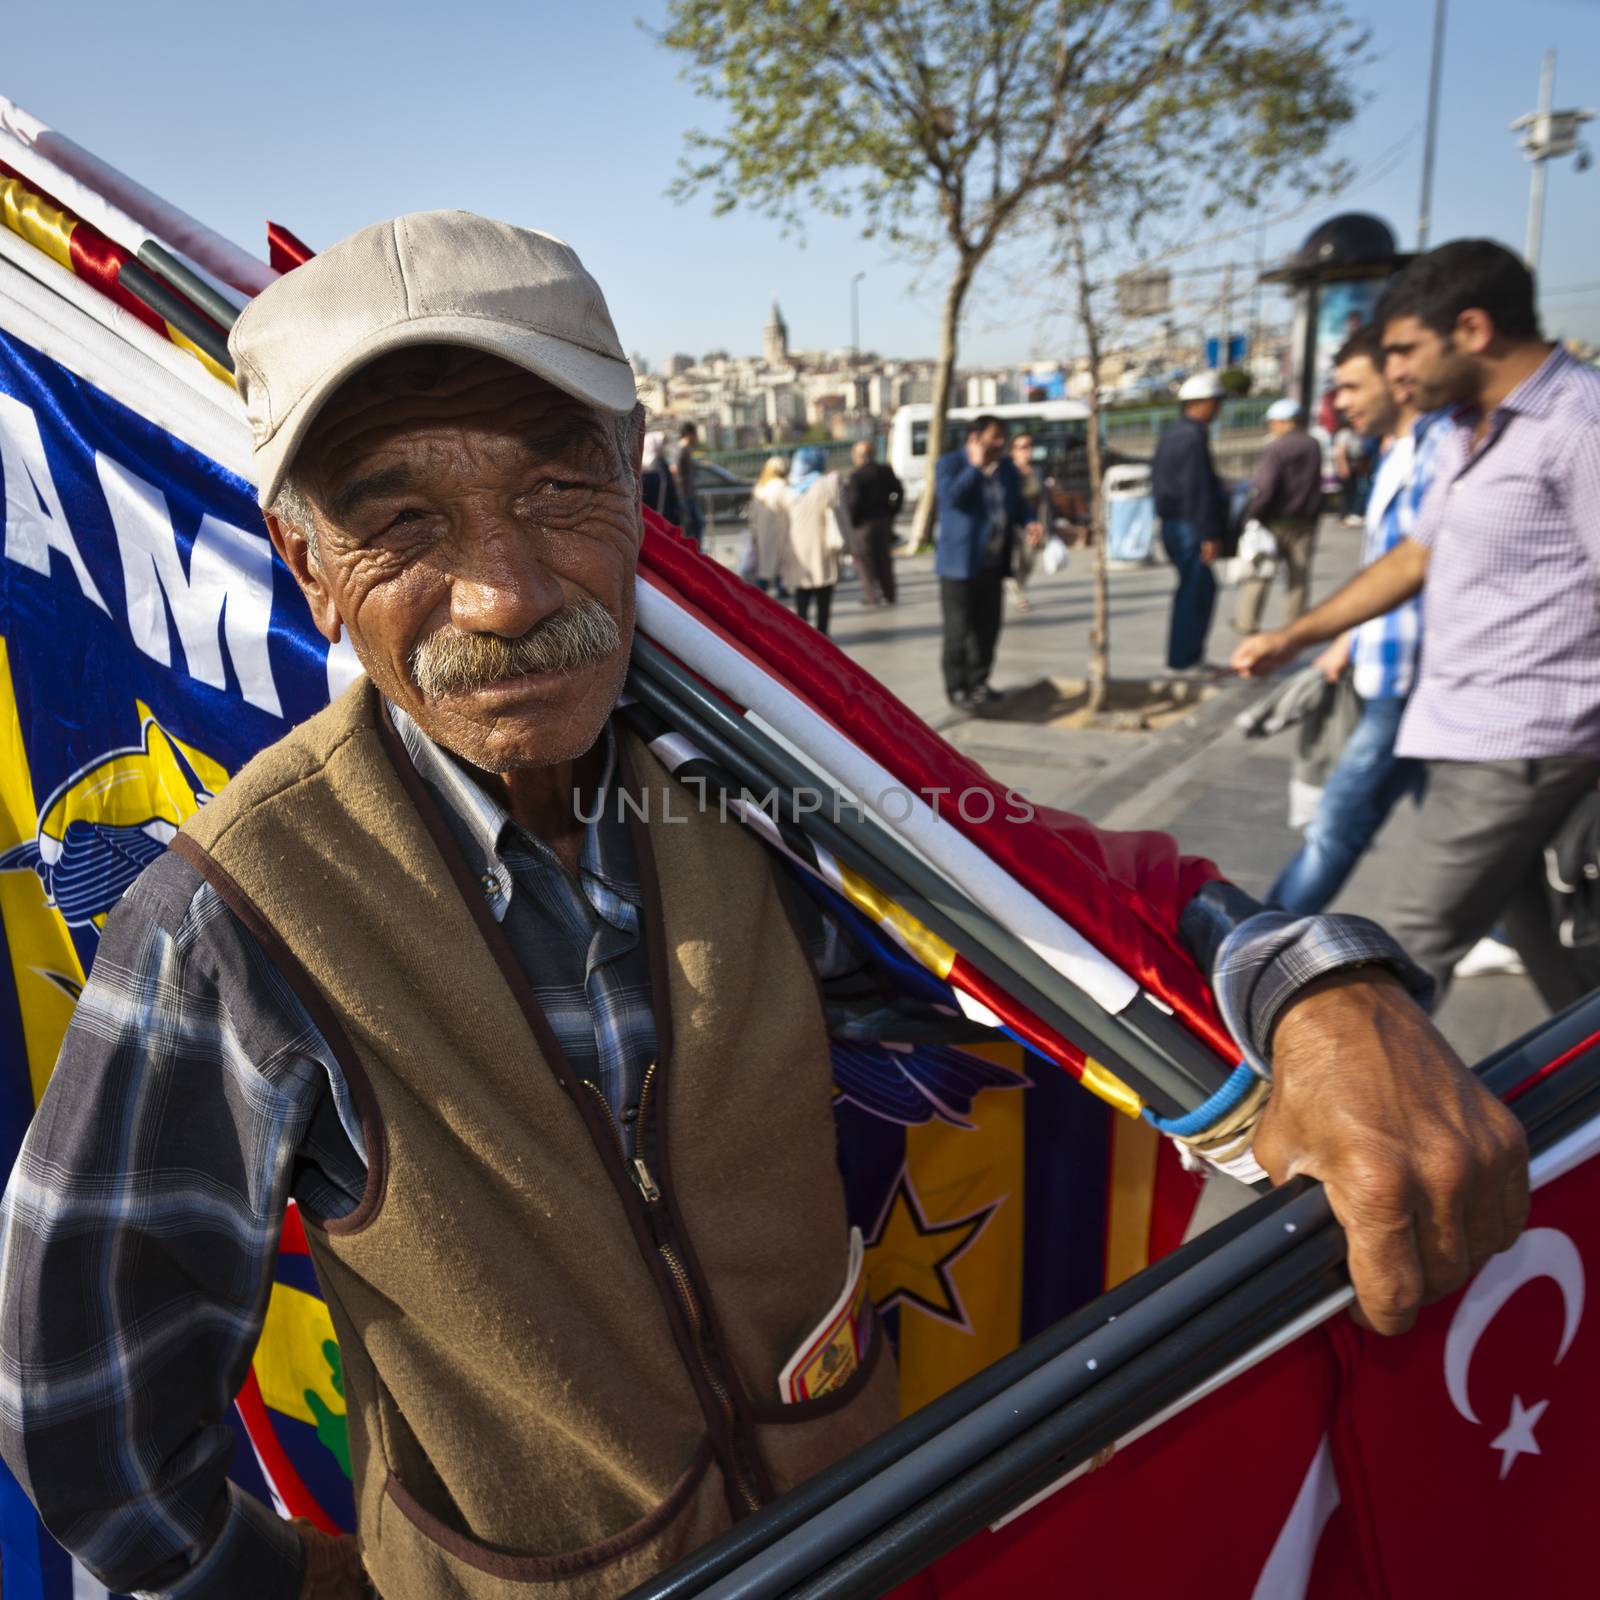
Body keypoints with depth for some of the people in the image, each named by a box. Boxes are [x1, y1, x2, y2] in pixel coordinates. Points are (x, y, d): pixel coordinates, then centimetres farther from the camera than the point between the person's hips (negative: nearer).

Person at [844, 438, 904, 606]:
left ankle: (871, 595, -2)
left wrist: (849, 524, -9)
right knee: (884, 558, 13)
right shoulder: (886, 471, 5)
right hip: (885, 521, 6)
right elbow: (899, 492, 11)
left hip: (864, 523, -6)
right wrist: (891, 512, 17)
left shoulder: (855, 477, -16)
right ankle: (888, 595, 17)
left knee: (866, 560, 3)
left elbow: (852, 503, -18)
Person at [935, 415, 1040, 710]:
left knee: (988, 628, 10)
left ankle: (978, 683, 23)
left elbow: (1017, 505, 18)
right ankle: (957, 689, 7)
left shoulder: (1006, 468, 12)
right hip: (960, 562, -6)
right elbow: (951, 497, -25)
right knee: (959, 630, -2)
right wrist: (976, 467, -20)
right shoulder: (950, 464, -7)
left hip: (993, 564, 7)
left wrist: (1028, 525, -2)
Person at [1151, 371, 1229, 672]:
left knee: (1205, 588, 17)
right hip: (1189, 526, -10)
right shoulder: (1194, 436, -17)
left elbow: (1159, 481, 20)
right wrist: (1210, 534, -18)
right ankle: (1181, 660, 5)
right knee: (1192, 591, -2)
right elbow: (1197, 490, -21)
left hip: (1171, 523, 10)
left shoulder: (1171, 433, 13)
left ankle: (1193, 655, 21)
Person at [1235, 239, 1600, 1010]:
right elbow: (1414, 557, 21)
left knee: (1421, 940, -2)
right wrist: (1291, 637, 18)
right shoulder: (1465, 433, 14)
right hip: (1465, 731, 9)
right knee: (1529, 926, 19)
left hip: (1516, 743, -9)